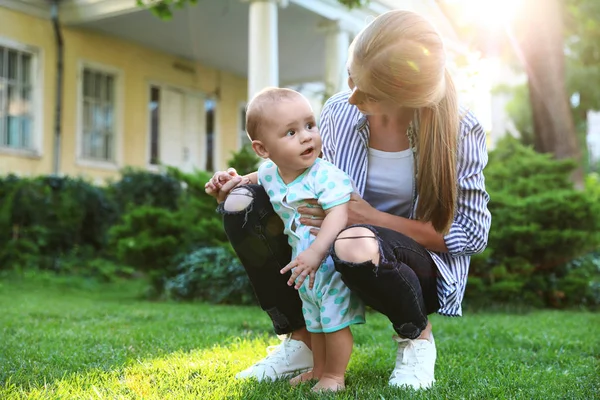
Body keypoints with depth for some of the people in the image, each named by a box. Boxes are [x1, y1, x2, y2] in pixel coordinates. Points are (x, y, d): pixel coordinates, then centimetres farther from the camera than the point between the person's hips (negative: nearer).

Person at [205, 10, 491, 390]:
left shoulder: (460, 130, -19)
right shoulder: (339, 111, -8)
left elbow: (473, 234, -15)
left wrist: (373, 218, -25)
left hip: (423, 265, -4)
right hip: (332, 254, 4)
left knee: (356, 244, -40)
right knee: (242, 205, -16)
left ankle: (417, 337, -6)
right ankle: (301, 339, -3)